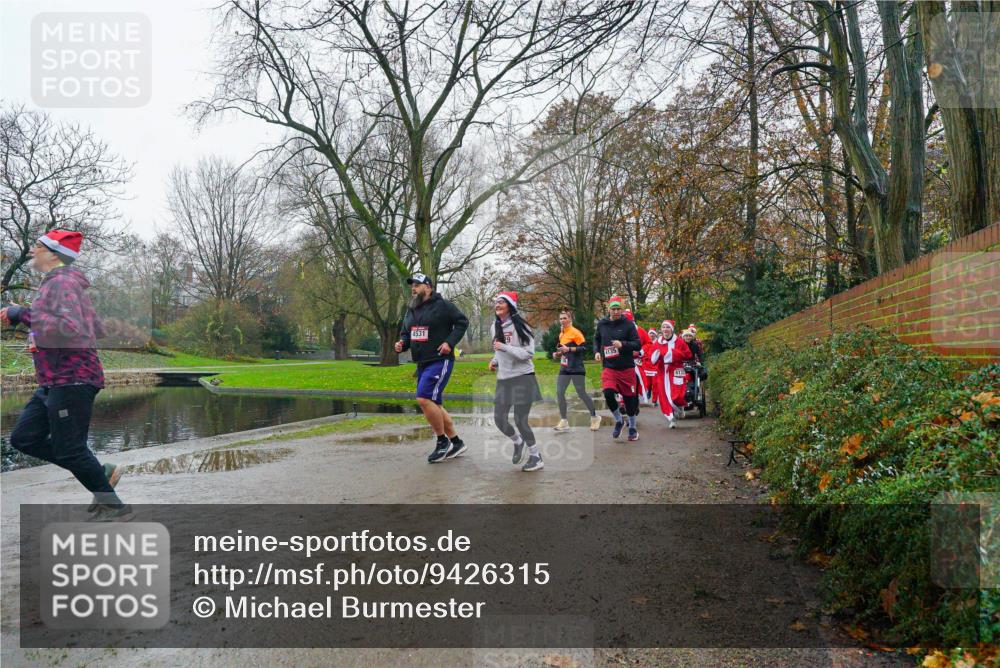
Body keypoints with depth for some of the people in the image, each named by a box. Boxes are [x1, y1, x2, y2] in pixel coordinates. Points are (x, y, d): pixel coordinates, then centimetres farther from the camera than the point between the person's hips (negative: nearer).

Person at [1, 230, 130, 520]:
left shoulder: (61, 282, -13)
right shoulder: (57, 282, 20)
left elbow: (70, 329, -29)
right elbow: (96, 332, 21)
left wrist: (24, 314, -22)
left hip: (72, 380, -11)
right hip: (54, 383, 11)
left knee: (69, 449, -5)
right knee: (23, 437, 12)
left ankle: (112, 504, 9)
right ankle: (100, 472, 13)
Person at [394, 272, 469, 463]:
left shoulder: (442, 305, -9)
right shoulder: (410, 310, 13)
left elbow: (462, 322, -7)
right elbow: (405, 333, 20)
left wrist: (450, 342, -17)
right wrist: (402, 343, -2)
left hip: (440, 361, -9)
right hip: (422, 363, 9)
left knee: (424, 399, -20)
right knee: (434, 405, 11)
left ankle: (442, 441, -3)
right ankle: (456, 442, 24)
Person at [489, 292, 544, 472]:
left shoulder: (520, 326, -11)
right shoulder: (495, 327, 10)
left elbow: (528, 354, -16)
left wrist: (504, 347, -21)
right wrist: (495, 361, 8)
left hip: (522, 378, -7)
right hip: (503, 379, 7)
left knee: (520, 420, -7)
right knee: (499, 419, 4)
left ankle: (536, 457, 12)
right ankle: (518, 442, 34)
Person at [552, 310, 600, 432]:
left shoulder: (575, 332, -11)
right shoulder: (561, 334, 14)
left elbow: (584, 348, -17)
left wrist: (568, 349, -25)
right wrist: (558, 354, 9)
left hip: (576, 369, -8)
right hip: (564, 368, 8)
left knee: (582, 394, -1)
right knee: (559, 393, -1)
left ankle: (594, 418, 17)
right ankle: (563, 421, 7)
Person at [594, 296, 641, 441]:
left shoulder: (628, 324, -5)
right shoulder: (602, 324, 3)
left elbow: (637, 345, -7)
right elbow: (596, 339, 20)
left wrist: (622, 344, -22)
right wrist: (597, 351, 3)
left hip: (626, 368, -1)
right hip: (608, 367, 1)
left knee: (629, 397, 7)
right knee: (608, 393, -19)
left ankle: (632, 427, 28)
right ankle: (619, 421, 7)